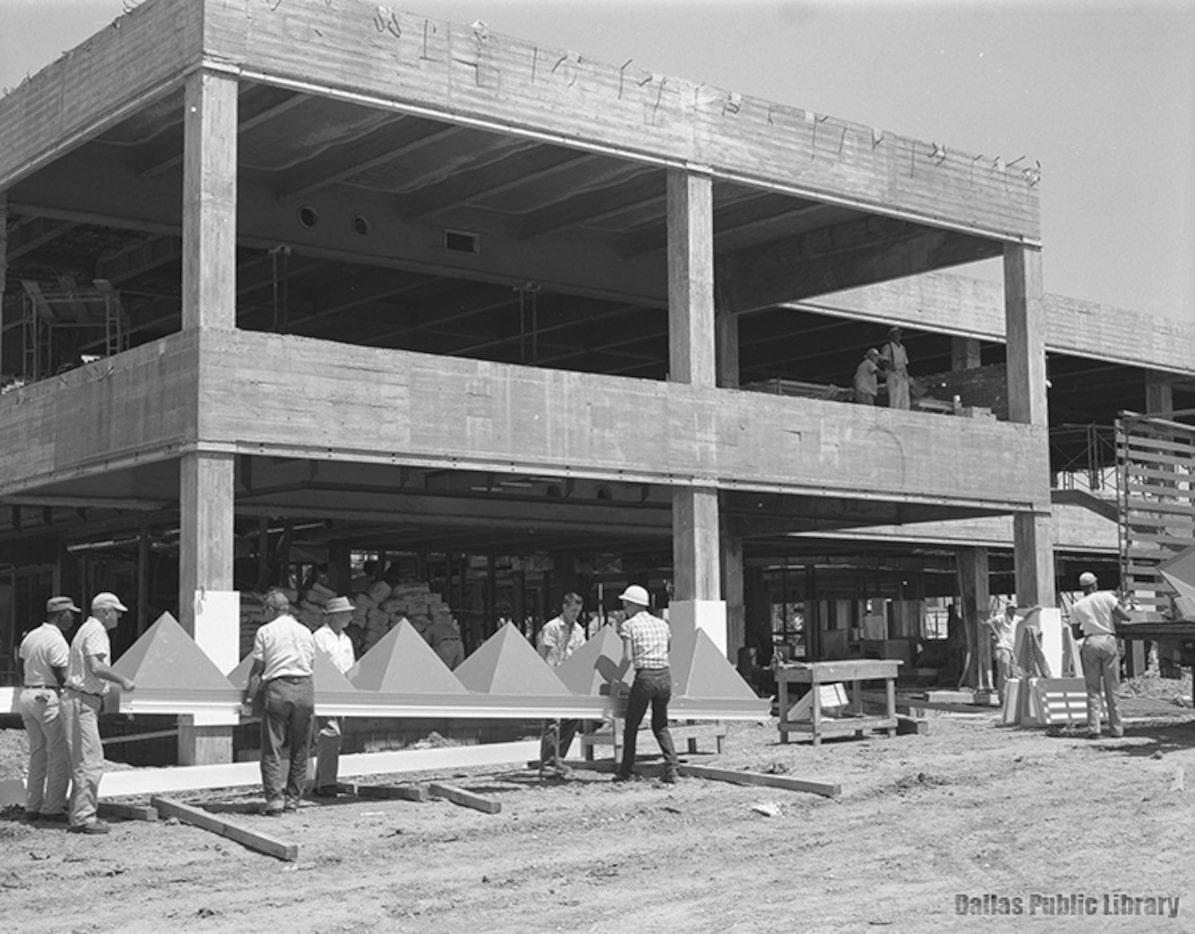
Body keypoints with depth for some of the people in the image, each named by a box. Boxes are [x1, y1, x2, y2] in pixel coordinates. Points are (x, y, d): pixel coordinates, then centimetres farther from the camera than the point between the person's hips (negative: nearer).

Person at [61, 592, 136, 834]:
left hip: (79, 701, 11)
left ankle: (80, 815, 16)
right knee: (91, 762, -10)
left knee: (83, 762, 13)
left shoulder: (87, 629, 20)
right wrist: (122, 680, -15)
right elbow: (96, 667, -25)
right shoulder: (96, 631, -12)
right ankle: (83, 818, -9)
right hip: (82, 702, -11)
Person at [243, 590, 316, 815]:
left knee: (272, 748, 1)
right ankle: (293, 799, 14)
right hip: (305, 688, 3)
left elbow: (257, 668, 2)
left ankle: (275, 798, -8)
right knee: (300, 749, 11)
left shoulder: (266, 631, 3)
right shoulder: (305, 632, 14)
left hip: (278, 688, -3)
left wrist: (250, 695, 9)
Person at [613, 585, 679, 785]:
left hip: (645, 677, -5)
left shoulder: (629, 625, -2)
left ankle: (627, 771, 13)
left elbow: (627, 658, -9)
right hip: (665, 676, 5)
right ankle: (672, 768, 2)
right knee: (660, 725, 17)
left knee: (631, 726, 10)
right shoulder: (662, 624, 14)